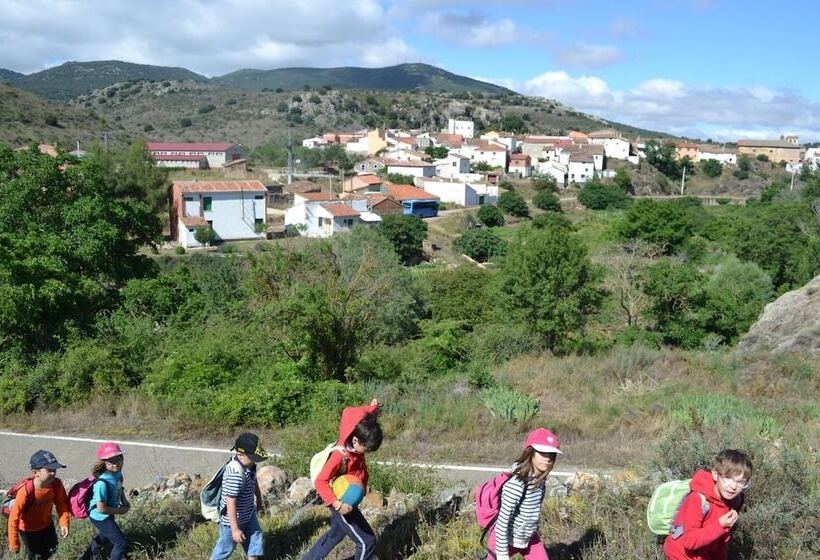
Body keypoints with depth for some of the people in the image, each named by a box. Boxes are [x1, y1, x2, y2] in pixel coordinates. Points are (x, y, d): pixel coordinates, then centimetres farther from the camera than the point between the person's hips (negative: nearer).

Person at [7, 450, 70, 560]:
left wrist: (64, 523, -19)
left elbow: (62, 504, -8)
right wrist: (14, 543, -21)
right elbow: (14, 518, -28)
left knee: (51, 549, 23)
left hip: (46, 524, 5)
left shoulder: (56, 484, -25)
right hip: (28, 529, -5)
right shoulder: (26, 491, -38)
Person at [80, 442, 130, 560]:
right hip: (100, 517, -9)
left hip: (107, 516, 9)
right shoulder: (103, 482, -36)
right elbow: (101, 508, -31)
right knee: (121, 543, -2)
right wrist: (120, 511, -20)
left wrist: (124, 501, -2)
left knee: (105, 537, 35)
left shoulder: (117, 473, -12)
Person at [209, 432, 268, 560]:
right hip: (233, 518, -8)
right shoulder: (236, 474, -36)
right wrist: (235, 529, -28)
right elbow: (231, 503, -32)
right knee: (226, 547, 11)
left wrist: (259, 497, 30)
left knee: (256, 538, 17)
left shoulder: (249, 466, -7)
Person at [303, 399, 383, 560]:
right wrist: (337, 504, -37)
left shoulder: (353, 435, -12)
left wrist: (371, 408, -1)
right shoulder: (340, 456, -33)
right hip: (343, 502, -9)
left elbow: (349, 412, 5)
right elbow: (320, 482, -31)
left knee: (336, 534, 28)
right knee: (367, 542, -2)